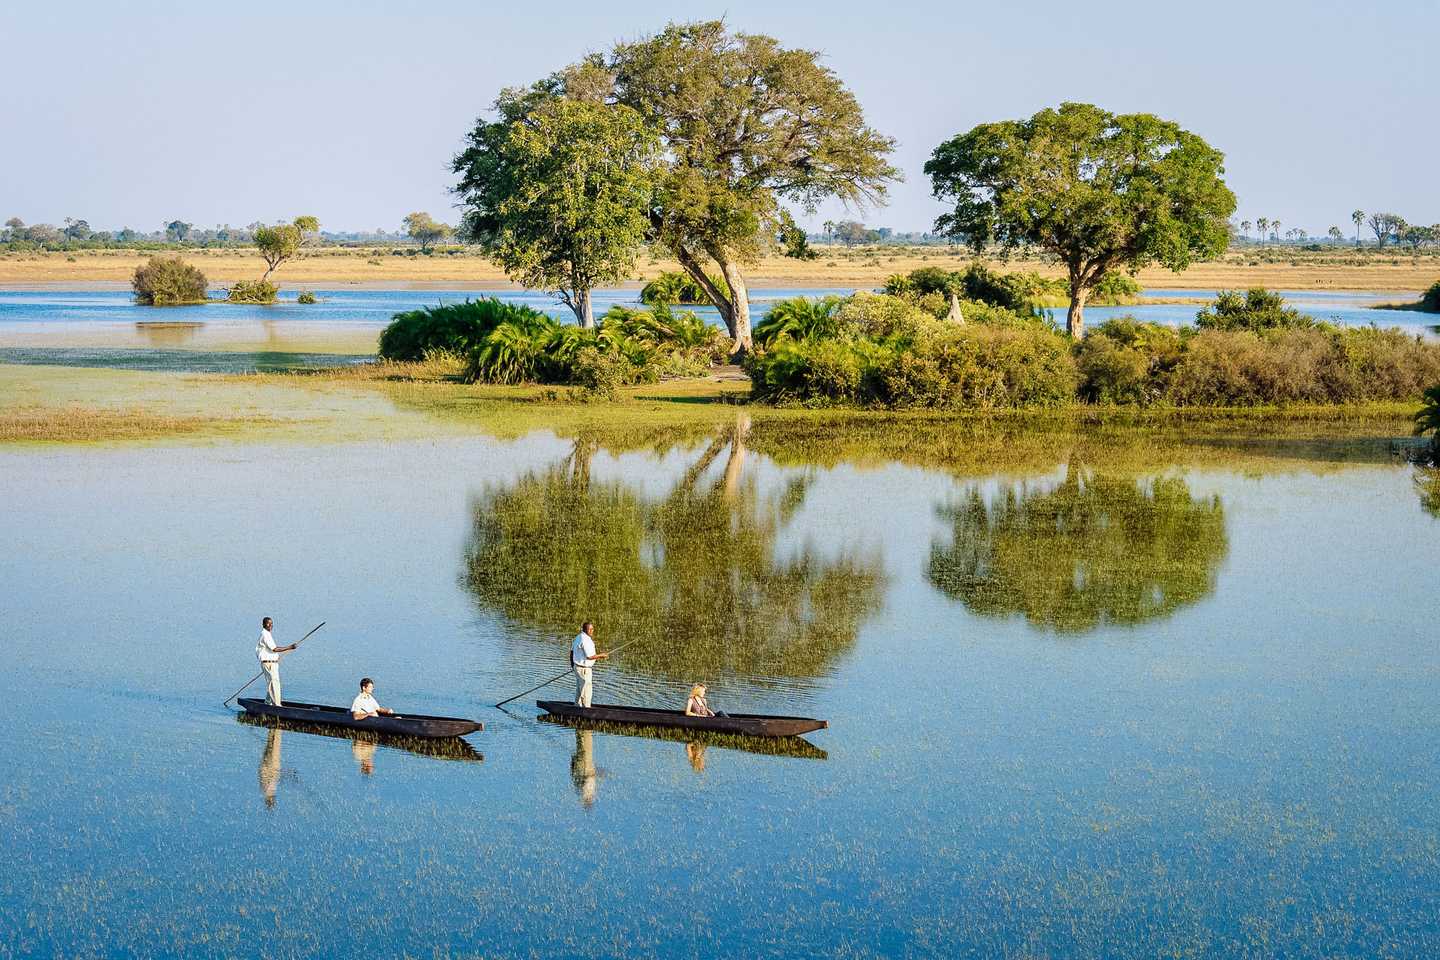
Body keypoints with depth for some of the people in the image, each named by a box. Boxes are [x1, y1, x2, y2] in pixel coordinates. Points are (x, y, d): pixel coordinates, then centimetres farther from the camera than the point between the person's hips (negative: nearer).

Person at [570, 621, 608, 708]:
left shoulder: (578, 637, 8)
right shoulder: (586, 640, -23)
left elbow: (572, 651, 17)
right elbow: (589, 656, -25)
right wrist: (601, 656, -11)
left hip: (577, 665, 10)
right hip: (584, 669, -10)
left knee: (579, 690, 21)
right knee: (586, 691, -2)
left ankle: (577, 707, 32)